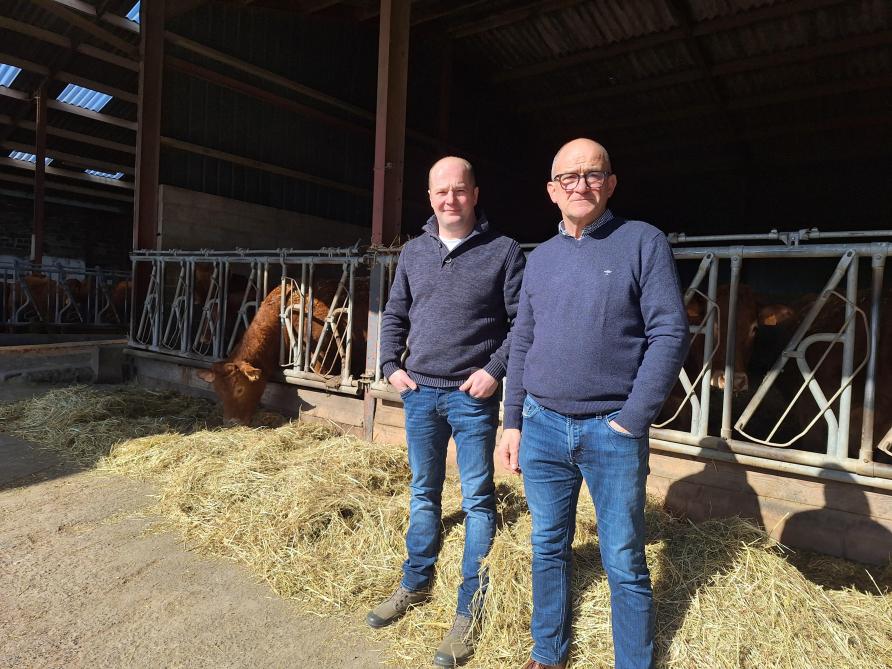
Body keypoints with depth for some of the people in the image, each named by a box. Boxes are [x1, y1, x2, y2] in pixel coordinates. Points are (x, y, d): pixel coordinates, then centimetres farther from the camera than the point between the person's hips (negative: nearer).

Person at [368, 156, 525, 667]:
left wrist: (495, 369, -15)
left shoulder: (503, 251, -4)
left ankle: (470, 610, 18)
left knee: (478, 500, 4)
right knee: (424, 493, 17)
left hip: (472, 395, -4)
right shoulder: (414, 252, 9)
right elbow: (395, 316, 15)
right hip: (419, 392, 5)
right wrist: (391, 366, 5)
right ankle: (416, 585, 35)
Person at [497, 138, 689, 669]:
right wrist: (513, 423, 9)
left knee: (625, 566, 6)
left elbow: (670, 332, -8)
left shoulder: (643, 242, -3)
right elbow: (522, 344, 12)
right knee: (549, 549, 16)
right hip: (542, 426, 4)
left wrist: (632, 420, -12)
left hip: (611, 431, -4)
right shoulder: (539, 258, 10)